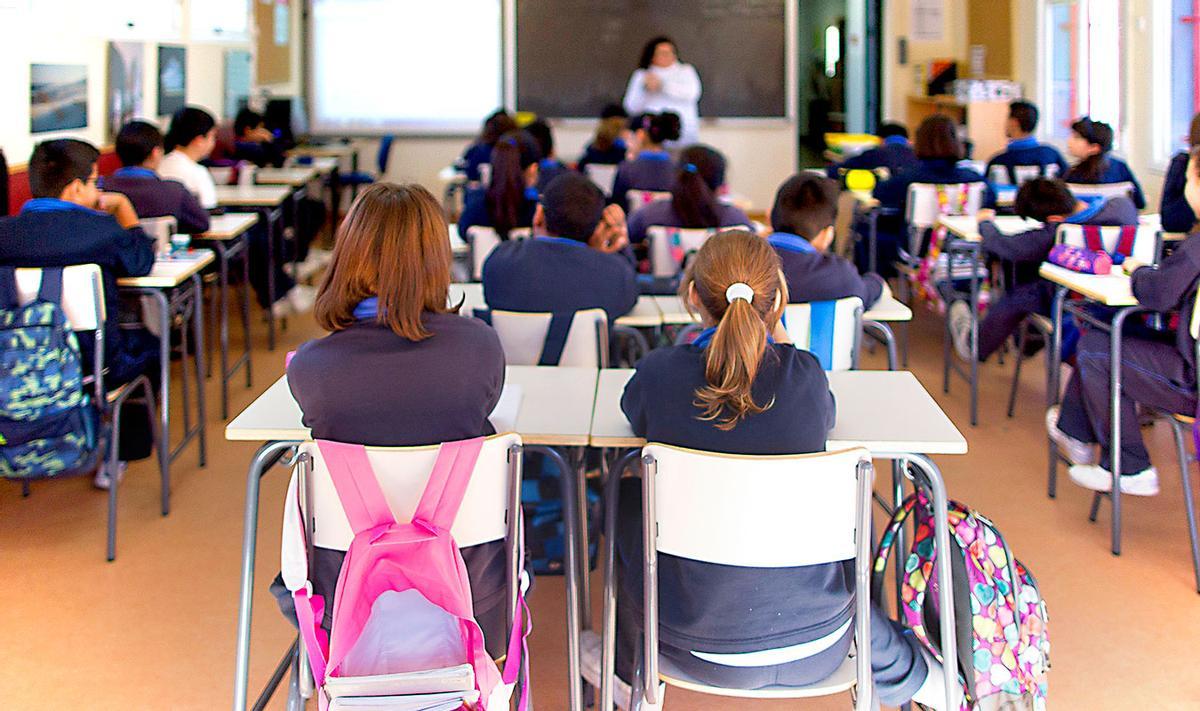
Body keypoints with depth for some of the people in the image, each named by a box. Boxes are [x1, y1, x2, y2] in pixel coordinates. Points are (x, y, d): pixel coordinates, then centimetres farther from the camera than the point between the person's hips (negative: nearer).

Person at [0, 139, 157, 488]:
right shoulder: (103, 229, -17)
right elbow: (142, 263, 3)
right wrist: (123, 208, 15)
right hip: (92, 367, -4)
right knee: (149, 344, 27)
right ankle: (120, 456, 33)